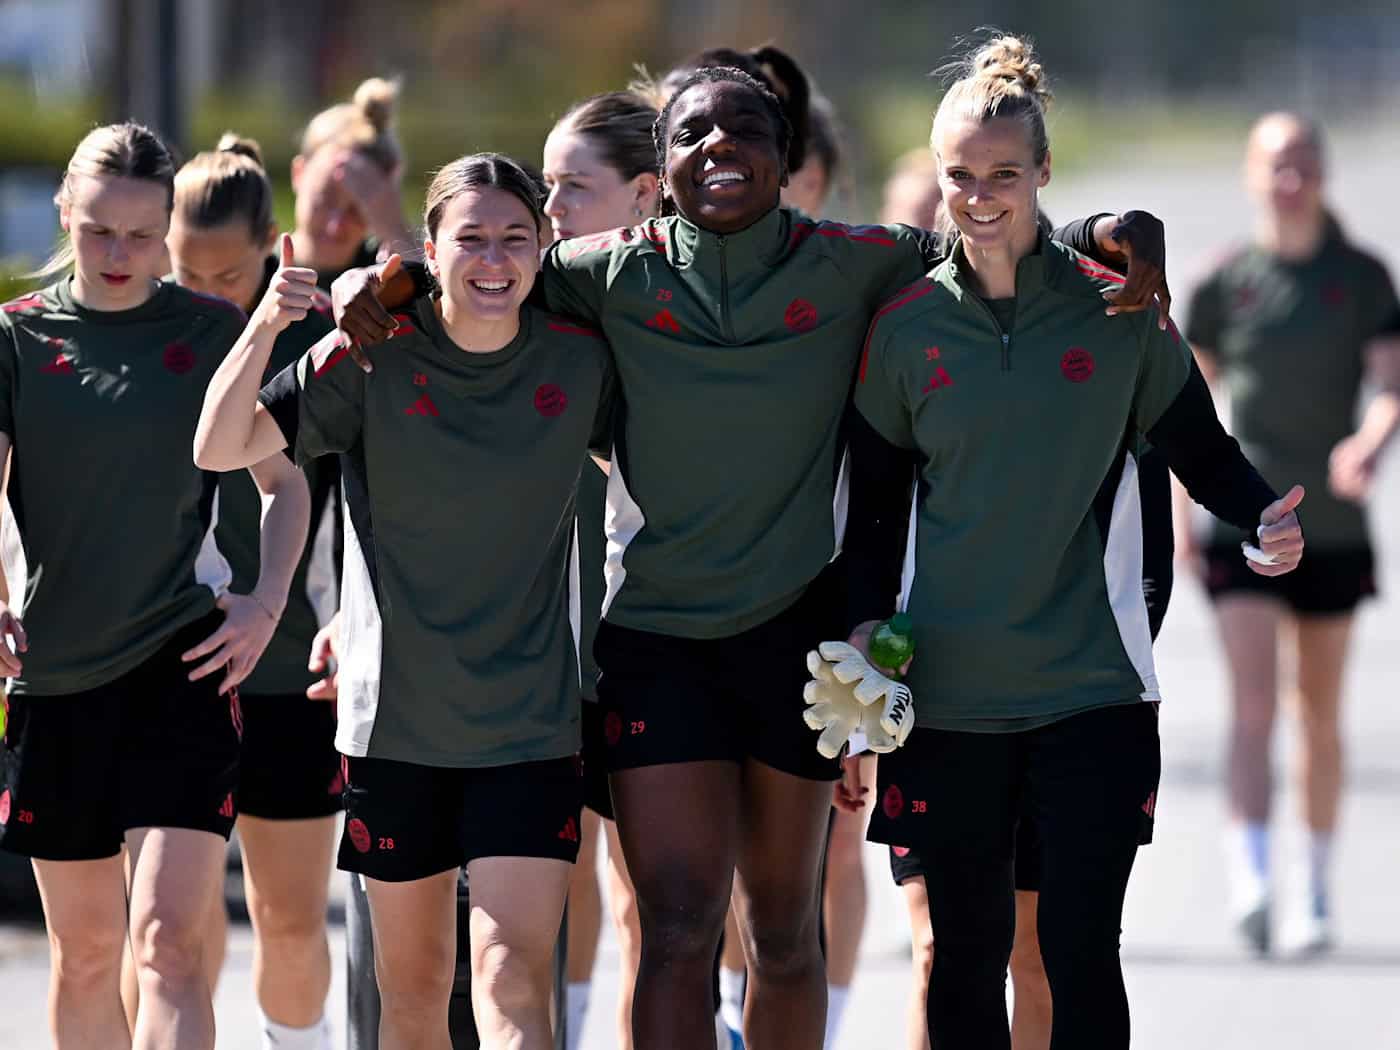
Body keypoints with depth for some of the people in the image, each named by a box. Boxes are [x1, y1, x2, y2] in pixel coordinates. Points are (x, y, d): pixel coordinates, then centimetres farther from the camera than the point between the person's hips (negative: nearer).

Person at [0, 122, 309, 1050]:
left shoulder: (212, 331, 1)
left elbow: (283, 481, 10)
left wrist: (267, 602, -5)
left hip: (184, 660, -2)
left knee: (169, 946, -14)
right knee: (84, 951, 11)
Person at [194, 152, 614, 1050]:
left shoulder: (579, 359, -3)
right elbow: (220, 449, -13)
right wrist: (265, 328, -27)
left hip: (531, 722, -1)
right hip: (396, 709, 1)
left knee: (514, 977, -14)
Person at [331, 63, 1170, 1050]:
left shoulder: (849, 266, -3)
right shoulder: (617, 274, -3)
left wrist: (1117, 232, -13)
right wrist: (372, 283, -11)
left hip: (794, 629, 1)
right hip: (653, 635, -1)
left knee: (785, 930, 14)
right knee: (678, 930, -11)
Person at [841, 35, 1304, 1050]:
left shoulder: (1116, 309, 0)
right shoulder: (906, 327, 3)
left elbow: (1201, 450, 8)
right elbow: (876, 501, 11)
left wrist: (1266, 518, -12)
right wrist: (868, 620, -3)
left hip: (1091, 687, -1)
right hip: (950, 691, 2)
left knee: (1081, 947, -8)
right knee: (967, 950, 6)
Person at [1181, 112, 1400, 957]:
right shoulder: (1224, 282, 2)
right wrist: (1180, 505, 5)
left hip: (1332, 527, 1)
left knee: (1321, 719, 11)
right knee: (1254, 705, -15)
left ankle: (1316, 886, 23)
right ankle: (1252, 878, -27)